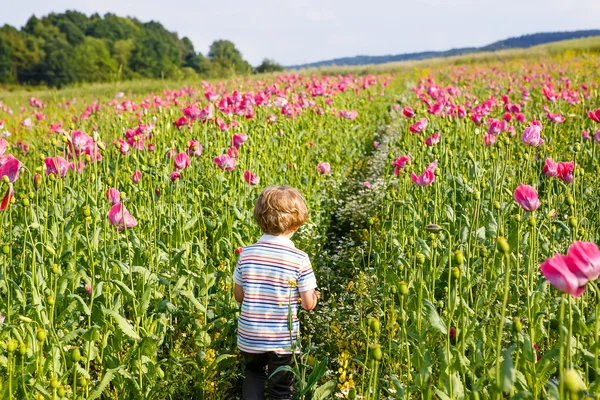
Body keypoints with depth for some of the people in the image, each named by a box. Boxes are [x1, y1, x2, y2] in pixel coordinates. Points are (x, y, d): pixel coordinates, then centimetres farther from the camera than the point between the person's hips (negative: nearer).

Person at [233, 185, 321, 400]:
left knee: (254, 373, 30)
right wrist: (314, 294, 12)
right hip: (283, 340, -2)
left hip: (249, 337, 2)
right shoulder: (300, 259, -16)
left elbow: (239, 296, 2)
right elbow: (308, 304, -10)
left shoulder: (246, 254, -7)